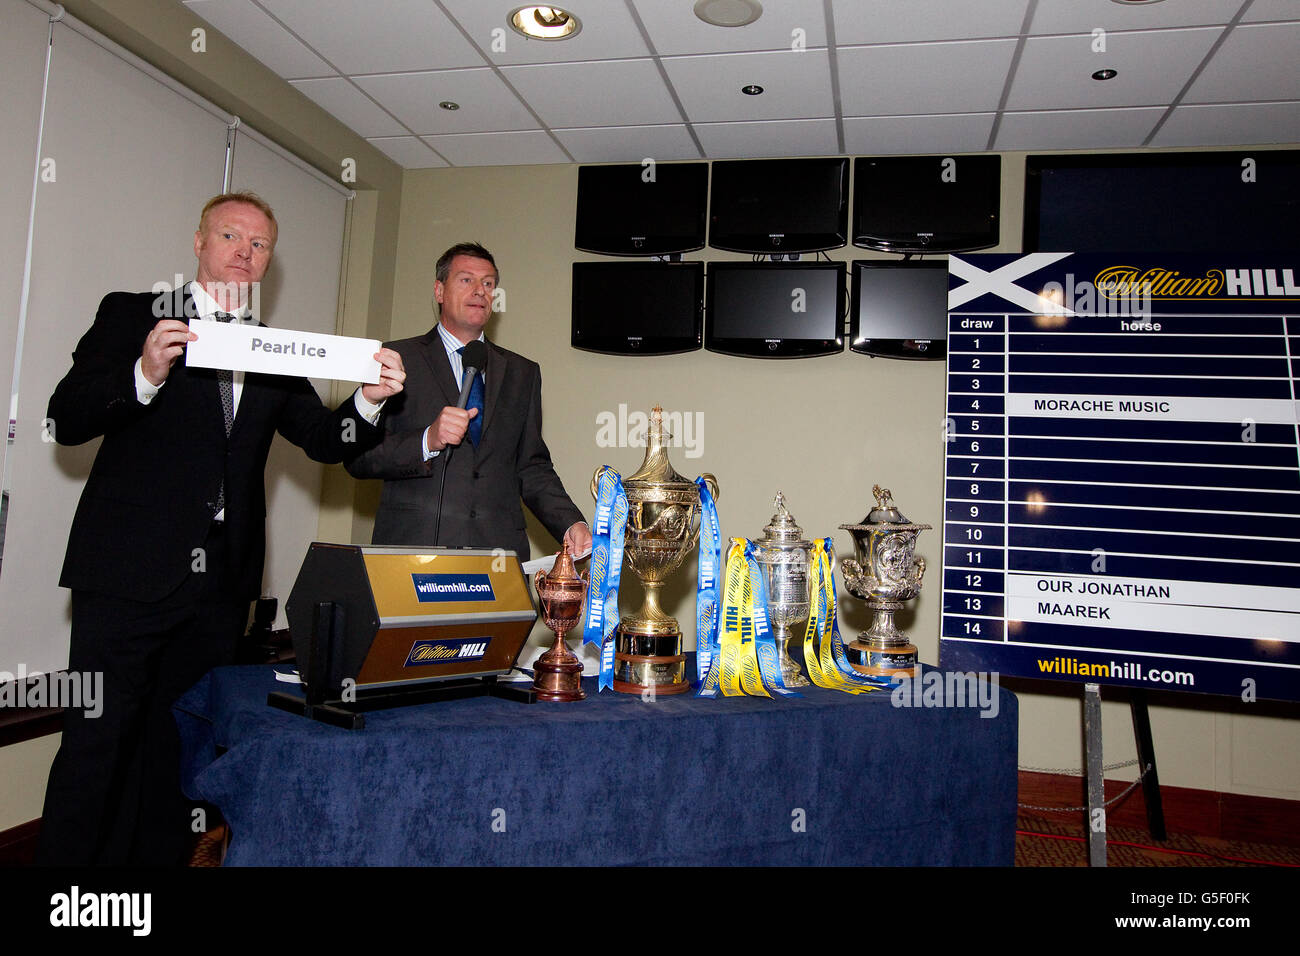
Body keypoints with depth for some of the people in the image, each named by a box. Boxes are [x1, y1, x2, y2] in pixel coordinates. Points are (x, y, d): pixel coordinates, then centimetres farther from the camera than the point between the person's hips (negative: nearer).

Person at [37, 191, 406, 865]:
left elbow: (324, 441, 8)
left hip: (221, 583, 4)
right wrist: (146, 374, -22)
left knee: (179, 746, 13)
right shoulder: (131, 315, 5)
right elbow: (65, 422, -4)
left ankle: (155, 856, 26)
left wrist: (370, 399, -13)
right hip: (129, 575, -4)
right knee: (96, 743, -1)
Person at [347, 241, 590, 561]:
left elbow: (532, 468, 14)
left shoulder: (523, 373, 17)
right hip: (414, 549, -3)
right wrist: (427, 442, -16)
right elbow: (357, 457, 0)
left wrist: (571, 524, -2)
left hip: (500, 551, 3)